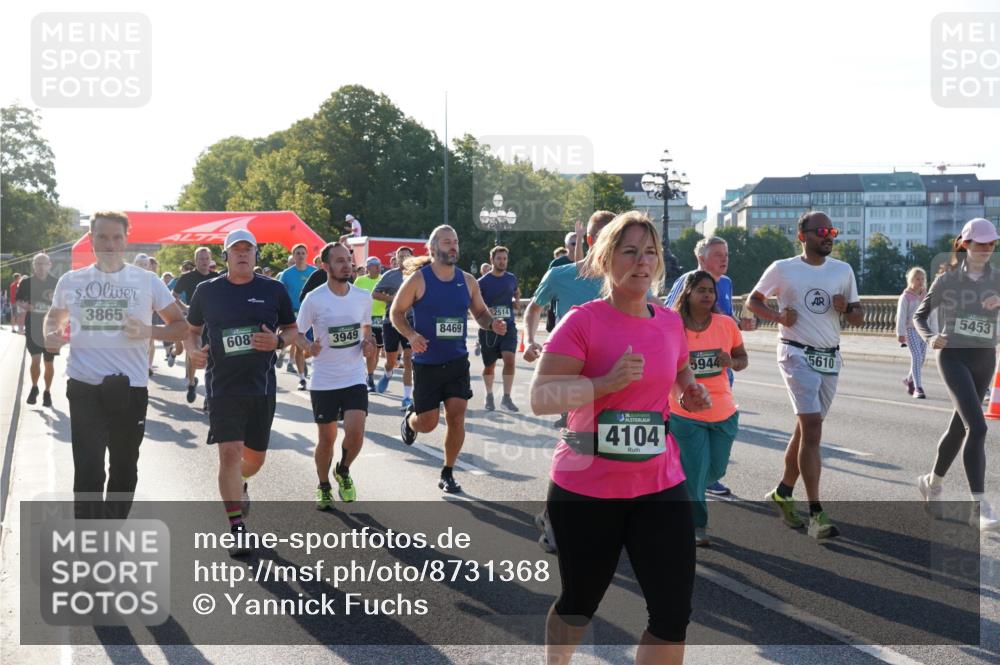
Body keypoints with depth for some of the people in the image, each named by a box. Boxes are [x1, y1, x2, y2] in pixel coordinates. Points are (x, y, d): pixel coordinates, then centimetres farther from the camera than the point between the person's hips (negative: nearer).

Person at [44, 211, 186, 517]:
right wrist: (50, 335, 1)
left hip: (131, 387, 1)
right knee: (89, 471, -8)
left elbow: (180, 325, 6)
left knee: (125, 468, 15)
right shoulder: (71, 281, 5)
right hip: (85, 387, -1)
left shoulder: (147, 281, 1)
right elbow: (54, 317, 24)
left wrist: (149, 332, -13)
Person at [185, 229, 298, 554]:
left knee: (255, 457, 13)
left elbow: (292, 329, 11)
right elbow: (192, 329, 14)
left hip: (261, 385, 2)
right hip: (222, 386, -2)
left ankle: (238, 484, 49)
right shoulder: (207, 291, 2)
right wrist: (193, 352, -6)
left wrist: (278, 341, -11)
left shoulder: (274, 290, 2)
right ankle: (237, 529, -6)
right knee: (229, 452, -14)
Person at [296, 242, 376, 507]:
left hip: (354, 377, 2)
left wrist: (368, 344, -4)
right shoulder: (314, 299, -10)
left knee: (355, 432, -13)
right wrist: (309, 347, -22)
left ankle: (343, 471, 18)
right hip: (323, 381, -2)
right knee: (327, 438, 7)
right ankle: (323, 487, 31)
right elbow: (297, 333, -1)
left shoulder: (363, 296, 0)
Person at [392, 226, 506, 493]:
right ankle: (410, 417, 41)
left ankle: (447, 474, 14)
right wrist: (411, 335, -21)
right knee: (428, 423, 3)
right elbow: (396, 312, -2)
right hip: (427, 363, -3)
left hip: (458, 361, 3)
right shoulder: (418, 279, -9)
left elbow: (480, 312, 13)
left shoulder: (468, 281, 2)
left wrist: (493, 324, -10)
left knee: (456, 418, -3)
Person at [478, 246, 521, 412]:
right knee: (489, 366, 9)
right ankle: (489, 395, 32)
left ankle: (506, 397, -10)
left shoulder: (512, 278, 5)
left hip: (508, 325, 2)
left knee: (509, 359, -18)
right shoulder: (483, 282, -5)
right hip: (488, 328, -1)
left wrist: (516, 301, 2)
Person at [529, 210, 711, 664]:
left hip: (660, 486, 4)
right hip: (586, 489, -4)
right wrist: (608, 381, -29)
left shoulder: (670, 322, 4)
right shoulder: (583, 320, -12)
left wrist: (690, 394, 4)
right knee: (579, 603, 16)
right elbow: (539, 398, -19)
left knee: (673, 614, -2)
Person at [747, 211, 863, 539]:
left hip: (830, 358, 5)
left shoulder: (843, 271, 9)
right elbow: (753, 301, 7)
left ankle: (782, 493, 28)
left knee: (806, 429, 11)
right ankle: (816, 513, -16)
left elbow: (859, 318, 13)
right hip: (797, 355, -5)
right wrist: (779, 316, -11)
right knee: (812, 428, -15)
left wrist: (847, 308, -10)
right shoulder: (782, 269, -2)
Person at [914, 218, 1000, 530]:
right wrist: (930, 338, -13)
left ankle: (933, 481, 40)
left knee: (960, 426, 15)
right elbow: (919, 316, 6)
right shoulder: (946, 279, -1)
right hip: (954, 357, -4)